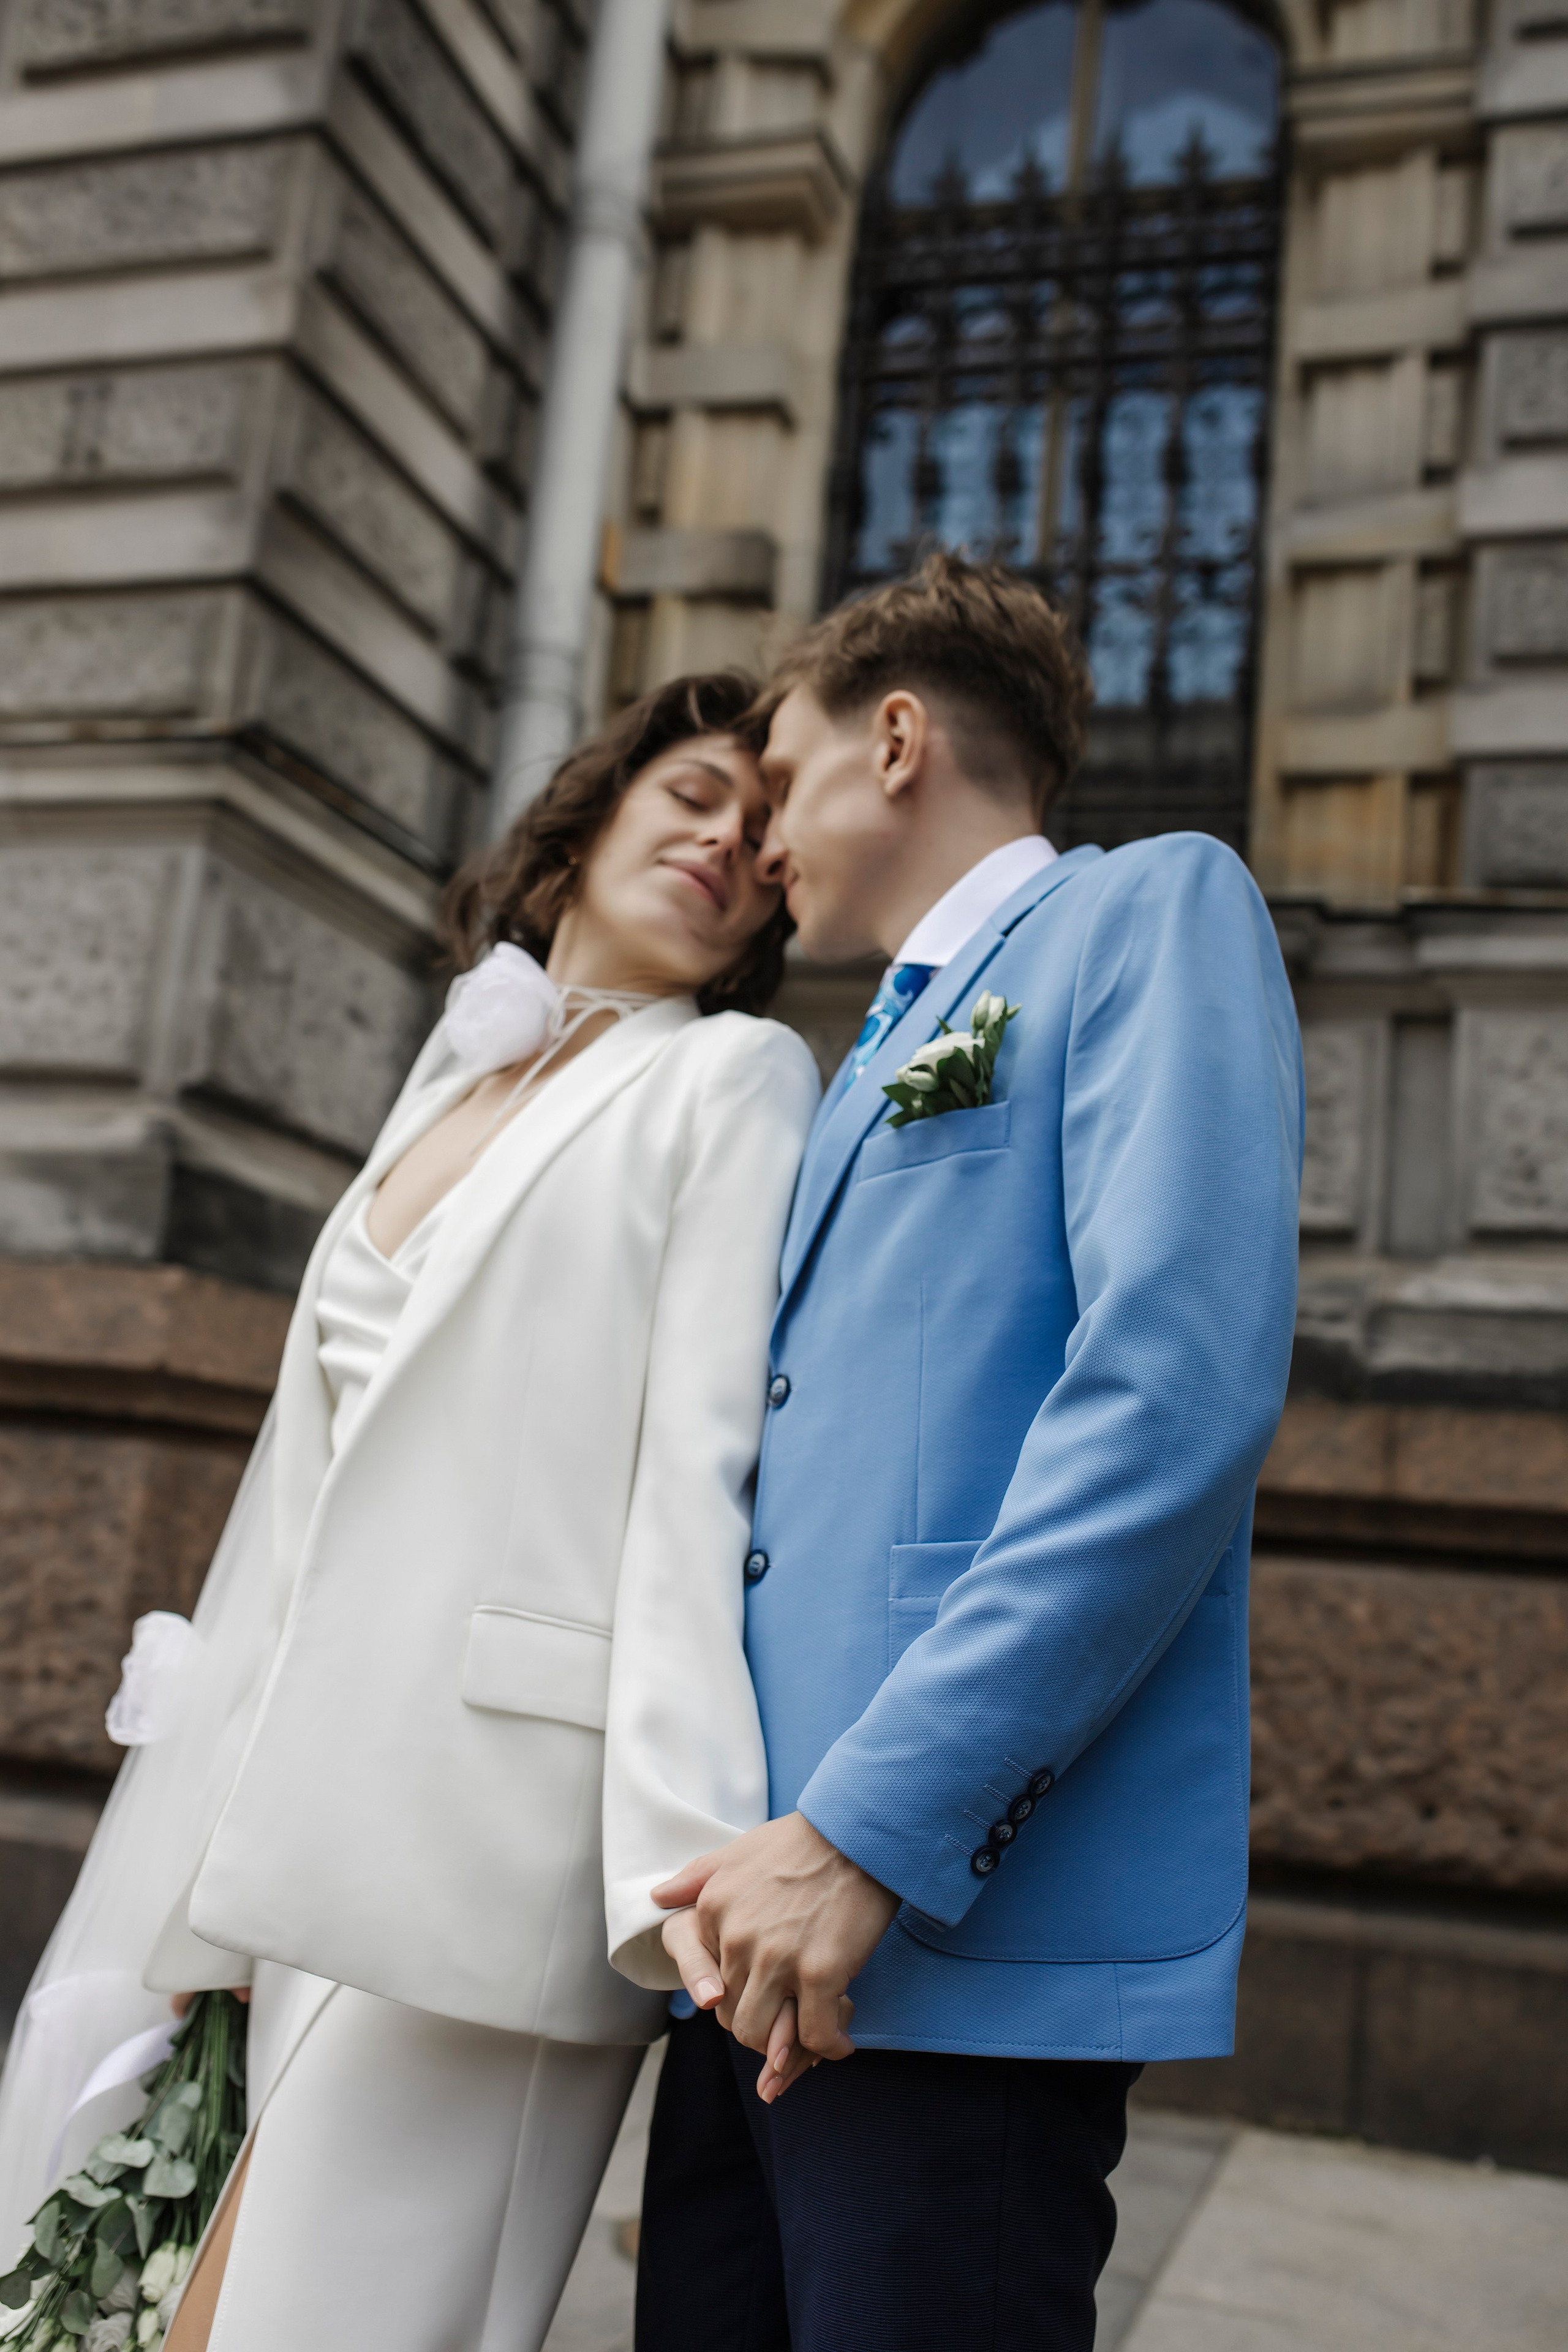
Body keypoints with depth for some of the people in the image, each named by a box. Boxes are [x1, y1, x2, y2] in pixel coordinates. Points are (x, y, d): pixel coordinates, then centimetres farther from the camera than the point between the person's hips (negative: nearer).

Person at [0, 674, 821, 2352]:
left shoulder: (732, 1080, 0)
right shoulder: (450, 1082, 19)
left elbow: (700, 1472, -12)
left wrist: (679, 1854, -20)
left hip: (488, 1833, -6)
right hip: (307, 1827, 6)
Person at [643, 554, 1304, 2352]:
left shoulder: (1151, 909, -2)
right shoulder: (879, 1060, 23)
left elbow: (1183, 1389, -17)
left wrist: (870, 1831, -19)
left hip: (974, 1928, -8)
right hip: (770, 1932, 8)